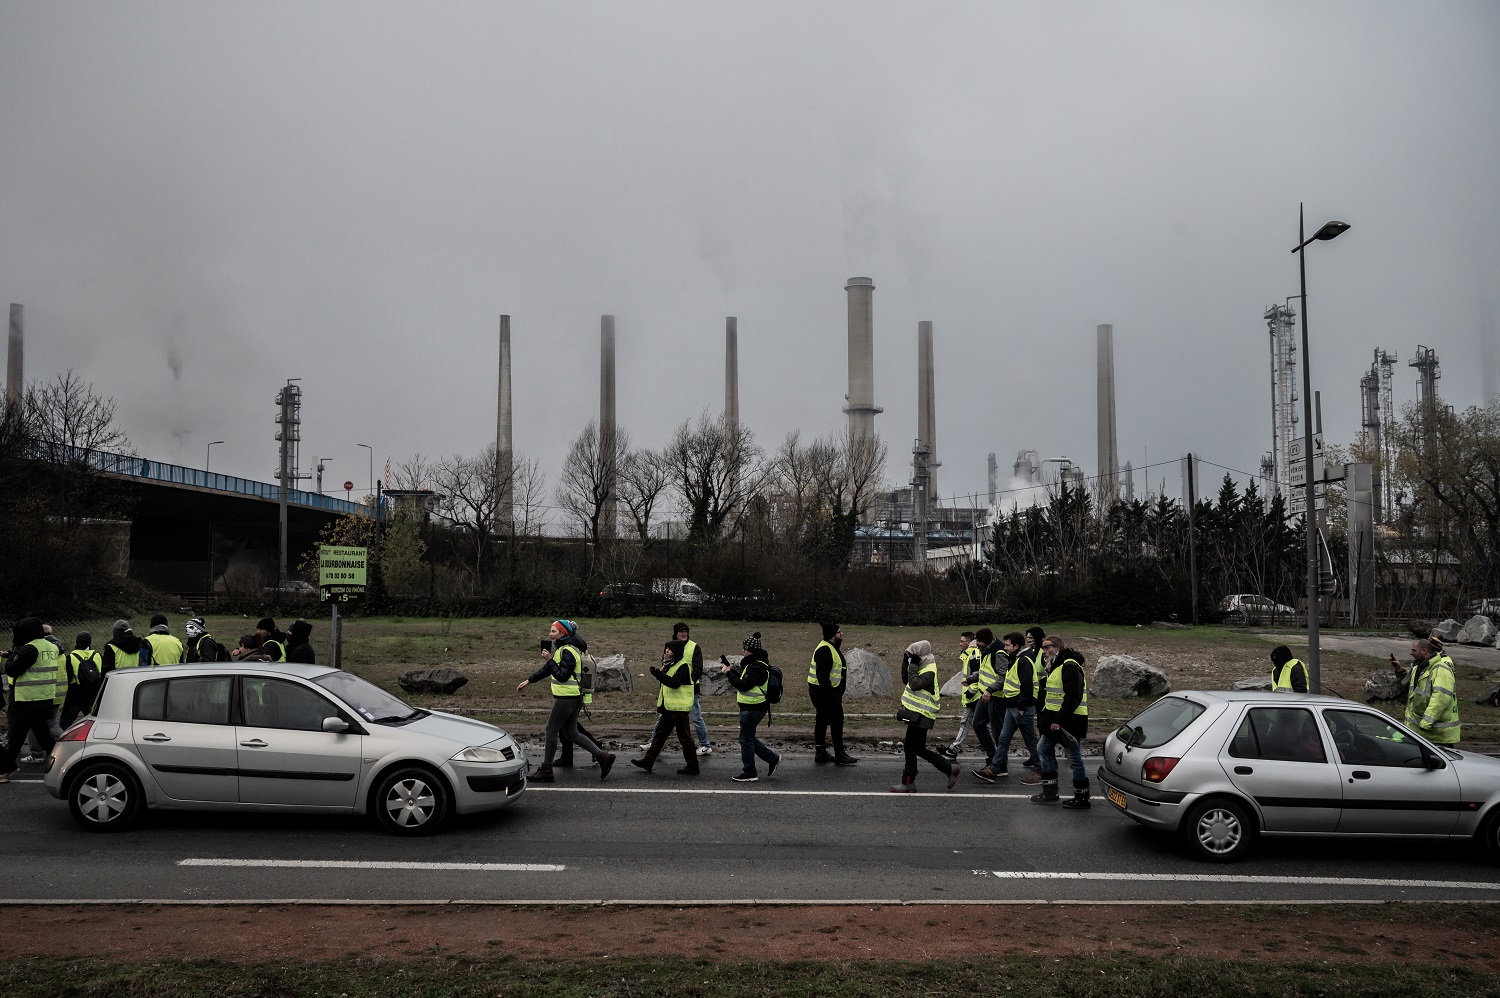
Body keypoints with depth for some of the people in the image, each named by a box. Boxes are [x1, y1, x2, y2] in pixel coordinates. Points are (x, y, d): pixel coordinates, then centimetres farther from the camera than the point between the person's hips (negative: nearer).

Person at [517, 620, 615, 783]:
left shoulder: (567, 651, -16)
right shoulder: (562, 648, 16)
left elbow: (562, 676, -21)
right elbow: (547, 670, 23)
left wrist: (549, 660, -17)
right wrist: (528, 680, 23)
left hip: (567, 698, -10)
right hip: (573, 698, 10)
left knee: (551, 731, 0)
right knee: (571, 733, 12)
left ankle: (546, 771, 8)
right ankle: (602, 756, 8)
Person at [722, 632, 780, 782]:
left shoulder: (757, 667, -21)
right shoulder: (754, 663, 13)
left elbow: (743, 685, -25)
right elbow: (744, 679, 16)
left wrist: (729, 673, -15)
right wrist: (731, 671, 3)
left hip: (752, 709, -10)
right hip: (751, 707, 10)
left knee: (746, 739, 0)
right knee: (749, 738, 18)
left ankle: (749, 773, 9)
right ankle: (772, 758, 23)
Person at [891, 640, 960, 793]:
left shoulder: (929, 671, -17)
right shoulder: (923, 668, 13)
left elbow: (915, 684, -30)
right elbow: (906, 680, 20)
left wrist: (913, 666, -21)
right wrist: (906, 662, 9)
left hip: (919, 716, -10)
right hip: (917, 715, 10)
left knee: (910, 747, -4)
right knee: (919, 748, 15)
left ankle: (908, 783, 3)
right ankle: (950, 768, 21)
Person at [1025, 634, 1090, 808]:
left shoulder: (1070, 667, -17)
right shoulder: (1054, 666, 16)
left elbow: (1073, 697, -24)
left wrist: (1059, 720, -26)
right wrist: (1045, 718, 17)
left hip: (1070, 720, -11)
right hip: (1055, 719, 11)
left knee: (1075, 757, -3)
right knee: (1043, 749, 12)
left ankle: (1082, 798, 7)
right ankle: (1049, 793, 18)